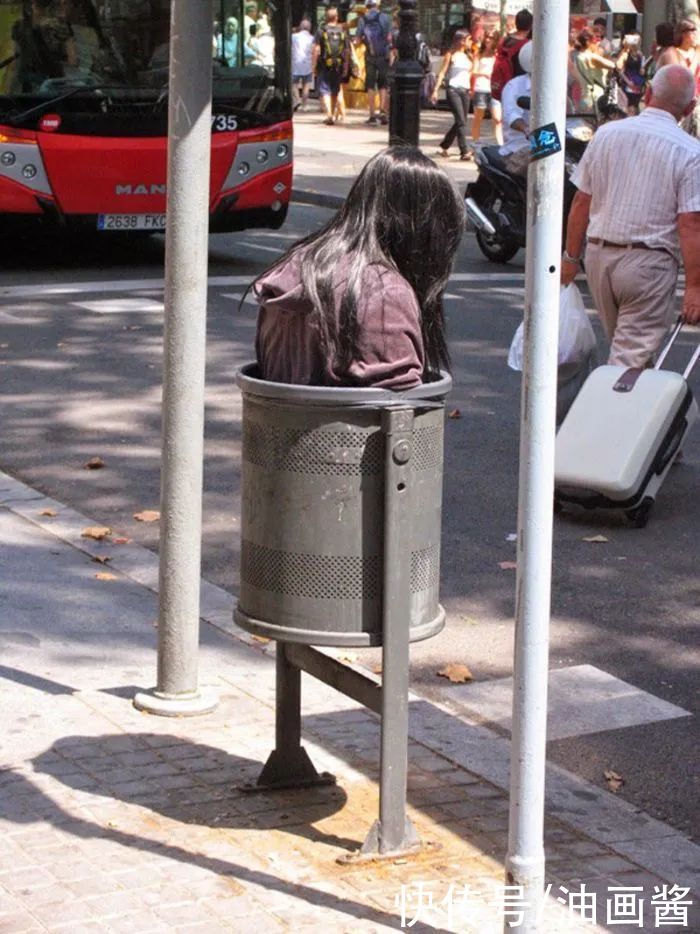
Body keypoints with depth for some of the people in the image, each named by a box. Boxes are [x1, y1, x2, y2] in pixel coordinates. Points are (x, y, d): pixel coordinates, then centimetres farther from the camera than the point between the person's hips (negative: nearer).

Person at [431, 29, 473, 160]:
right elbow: (442, 72, -5)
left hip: (465, 90, 7)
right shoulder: (451, 54, -1)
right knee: (461, 121, -14)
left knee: (460, 122, 8)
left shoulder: (467, 56, 17)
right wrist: (436, 90, -12)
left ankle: (444, 147, 23)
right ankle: (465, 151, -16)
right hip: (453, 89, -7)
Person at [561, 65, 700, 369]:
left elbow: (581, 203, 7)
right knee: (632, 357, -2)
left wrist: (571, 257, 16)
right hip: (649, 264, -5)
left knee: (621, 343, 21)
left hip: (599, 255, 5)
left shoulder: (606, 134, 4)